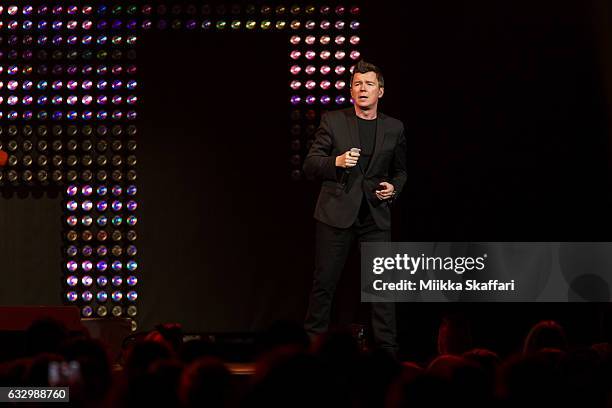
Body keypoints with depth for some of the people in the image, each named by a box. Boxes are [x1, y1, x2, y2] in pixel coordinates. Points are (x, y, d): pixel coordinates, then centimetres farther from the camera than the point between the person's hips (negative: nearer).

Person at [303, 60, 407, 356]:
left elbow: (399, 170, 21)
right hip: (336, 212, -2)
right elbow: (309, 166, -1)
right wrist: (336, 161, -19)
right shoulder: (333, 121, 1)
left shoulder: (393, 128, 8)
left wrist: (393, 188, -1)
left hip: (376, 215, 2)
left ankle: (387, 350, 4)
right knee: (324, 283, 1)